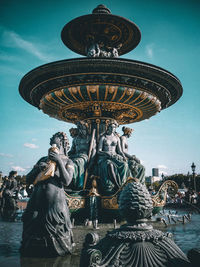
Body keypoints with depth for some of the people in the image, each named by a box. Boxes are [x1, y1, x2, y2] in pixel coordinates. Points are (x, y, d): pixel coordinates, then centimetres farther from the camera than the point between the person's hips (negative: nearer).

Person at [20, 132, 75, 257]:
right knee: (33, 227, 11)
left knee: (53, 230, 1)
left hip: (55, 201, -4)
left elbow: (67, 181, -10)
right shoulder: (43, 159, 16)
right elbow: (28, 180, 13)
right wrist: (37, 168, -5)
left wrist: (59, 162, -13)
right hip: (37, 199, 4)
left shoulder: (68, 162, 7)